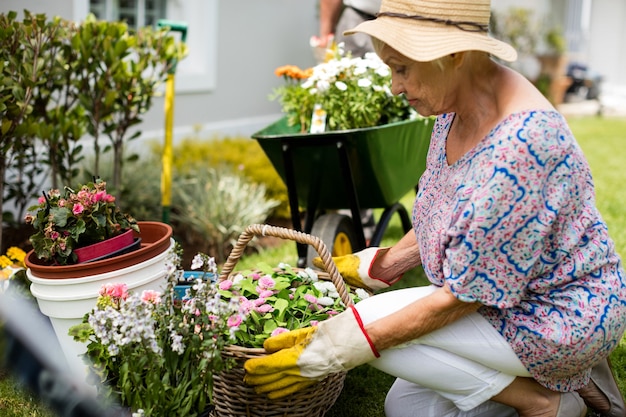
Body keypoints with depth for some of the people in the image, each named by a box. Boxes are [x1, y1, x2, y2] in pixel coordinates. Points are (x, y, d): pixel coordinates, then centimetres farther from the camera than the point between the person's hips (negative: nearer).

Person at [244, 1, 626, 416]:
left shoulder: (520, 143, -33)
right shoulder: (456, 103, -5)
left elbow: (461, 297, -28)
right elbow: (444, 217, 11)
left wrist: (337, 350, -26)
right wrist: (378, 267, 11)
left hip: (566, 316, -9)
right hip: (504, 299, 9)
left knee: (373, 320, -18)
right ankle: (565, 374, 16)